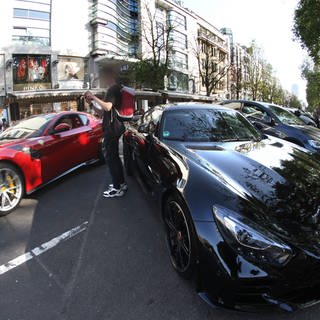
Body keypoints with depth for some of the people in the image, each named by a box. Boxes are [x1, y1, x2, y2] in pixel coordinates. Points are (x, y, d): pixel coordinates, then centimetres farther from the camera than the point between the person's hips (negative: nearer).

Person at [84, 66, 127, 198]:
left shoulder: (114, 89, -10)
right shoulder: (114, 90, 21)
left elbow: (108, 107, -28)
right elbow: (103, 112, 20)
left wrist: (93, 97, -20)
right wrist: (91, 103, 9)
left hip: (112, 129, -10)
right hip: (112, 128, 10)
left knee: (111, 158, -6)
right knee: (114, 157, 16)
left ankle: (117, 188, 1)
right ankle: (121, 183, 25)